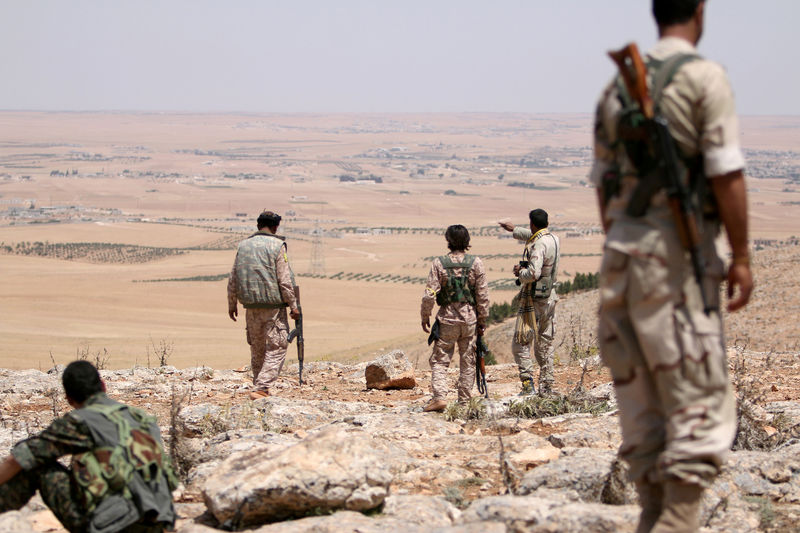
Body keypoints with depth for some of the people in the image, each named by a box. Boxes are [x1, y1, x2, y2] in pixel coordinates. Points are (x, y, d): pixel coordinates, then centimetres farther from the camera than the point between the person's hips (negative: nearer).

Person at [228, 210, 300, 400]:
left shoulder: (243, 245, 9)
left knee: (257, 349, 16)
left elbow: (233, 279, 12)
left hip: (251, 306, 5)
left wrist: (232, 304, 22)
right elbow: (285, 280, -10)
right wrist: (293, 305, -4)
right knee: (276, 349, -2)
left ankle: (261, 388, 23)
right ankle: (260, 389, -14)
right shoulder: (277, 246, -6)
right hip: (274, 305, -5)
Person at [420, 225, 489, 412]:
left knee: (439, 360, 5)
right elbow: (483, 296, -2)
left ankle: (439, 397, -11)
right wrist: (482, 321, 8)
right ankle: (464, 401, 14)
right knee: (467, 361, 11)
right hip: (470, 318, 2)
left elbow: (429, 295, -8)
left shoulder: (439, 263, -7)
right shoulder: (476, 263, -3)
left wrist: (425, 317, 5)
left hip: (447, 318, -1)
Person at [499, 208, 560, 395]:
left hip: (533, 299, -8)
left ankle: (528, 384, -11)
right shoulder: (554, 239, 7)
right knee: (545, 343, 15)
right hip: (550, 296, 8)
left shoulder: (538, 245, -20)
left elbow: (533, 273, -31)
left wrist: (519, 272, -11)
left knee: (521, 343, -3)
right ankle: (546, 385, 16)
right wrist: (515, 230, 40)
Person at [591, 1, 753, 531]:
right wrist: (742, 258, -9)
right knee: (701, 399, -3)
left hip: (623, 249, 7)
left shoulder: (619, 85, 13)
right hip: (679, 253, -7)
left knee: (643, 398, 12)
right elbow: (727, 175, -14)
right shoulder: (705, 77, -8)